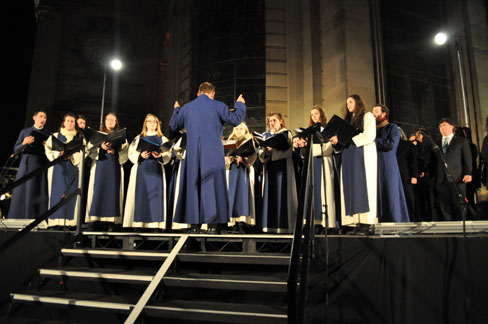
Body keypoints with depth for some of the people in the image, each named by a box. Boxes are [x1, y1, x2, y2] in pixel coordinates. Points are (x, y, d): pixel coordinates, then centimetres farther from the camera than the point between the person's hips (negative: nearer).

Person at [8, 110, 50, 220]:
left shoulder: (48, 134, 14)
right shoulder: (25, 131, 14)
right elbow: (16, 149, 8)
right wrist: (24, 143, -12)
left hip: (41, 167, 0)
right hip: (26, 166, 0)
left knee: (39, 194, -6)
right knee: (22, 193, -4)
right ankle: (19, 222, -1)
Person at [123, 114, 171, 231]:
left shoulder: (163, 139, 15)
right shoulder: (138, 138, 16)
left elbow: (168, 156, 3)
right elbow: (131, 154, 6)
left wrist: (160, 156, -18)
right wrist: (140, 155, -14)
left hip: (156, 171, 0)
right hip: (141, 170, 0)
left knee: (155, 196, -6)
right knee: (141, 196, -6)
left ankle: (155, 225, -6)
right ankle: (138, 224, -5)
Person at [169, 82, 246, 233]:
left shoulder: (187, 107, 9)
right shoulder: (217, 106, -2)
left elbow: (174, 125, 20)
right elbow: (235, 119, 0)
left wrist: (176, 110, 38)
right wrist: (239, 104, 18)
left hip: (193, 154, 3)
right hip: (213, 153, -3)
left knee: (194, 186, 9)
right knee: (213, 186, -1)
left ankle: (195, 222, 10)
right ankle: (213, 222, -4)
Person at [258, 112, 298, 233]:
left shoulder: (286, 134, 6)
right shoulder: (266, 135, 17)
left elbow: (288, 150, -9)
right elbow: (260, 152, 8)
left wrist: (273, 150, -20)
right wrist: (266, 150, -13)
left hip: (283, 168, -3)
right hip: (269, 168, 4)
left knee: (282, 193, -8)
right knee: (270, 192, -2)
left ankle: (284, 224, -6)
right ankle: (270, 224, 1)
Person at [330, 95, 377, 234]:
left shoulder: (368, 116, 7)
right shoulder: (348, 119, 25)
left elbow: (369, 135, -8)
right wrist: (337, 139, -2)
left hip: (363, 155, -6)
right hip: (349, 156, 6)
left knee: (363, 186, -11)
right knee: (352, 187, -3)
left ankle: (366, 224, -13)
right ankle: (357, 223, -4)